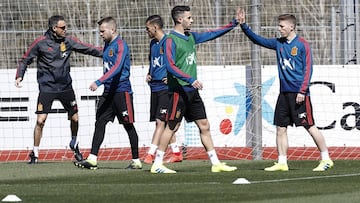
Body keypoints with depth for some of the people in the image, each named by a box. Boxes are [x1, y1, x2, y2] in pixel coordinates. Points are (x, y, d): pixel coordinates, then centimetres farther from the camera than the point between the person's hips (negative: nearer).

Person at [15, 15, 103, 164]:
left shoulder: (68, 41, 2)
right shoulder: (40, 43, -7)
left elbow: (87, 49, 8)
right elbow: (25, 60, 2)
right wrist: (19, 76, -9)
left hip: (65, 86, 3)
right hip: (47, 88, -3)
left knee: (75, 118, 6)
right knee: (41, 120, -10)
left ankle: (74, 144, 34)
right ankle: (35, 153, 4)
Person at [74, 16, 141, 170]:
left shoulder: (120, 45, -14)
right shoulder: (107, 45, 13)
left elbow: (117, 67, -27)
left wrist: (98, 82, -34)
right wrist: (102, 84, 18)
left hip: (121, 90, -8)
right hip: (108, 91, 8)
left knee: (128, 125, 0)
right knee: (99, 123, -1)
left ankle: (136, 161, 8)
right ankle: (92, 159, -4)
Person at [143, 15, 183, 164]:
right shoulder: (153, 43, 15)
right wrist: (149, 73, 13)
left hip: (166, 87, -9)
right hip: (155, 87, 9)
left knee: (160, 121, -12)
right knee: (163, 123, 10)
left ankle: (150, 155, -18)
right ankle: (176, 153, 18)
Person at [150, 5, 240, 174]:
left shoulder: (191, 37, 13)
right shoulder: (171, 40, -12)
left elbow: (212, 34, 25)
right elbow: (170, 65, -22)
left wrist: (233, 24, 21)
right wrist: (190, 79, -30)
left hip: (192, 91, 8)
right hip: (178, 90, -8)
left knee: (204, 126, 7)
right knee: (172, 127, -6)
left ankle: (215, 163, 11)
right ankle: (157, 165, 1)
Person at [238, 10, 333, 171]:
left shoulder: (302, 45, -7)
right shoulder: (279, 43, 11)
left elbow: (308, 70, -10)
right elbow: (258, 40, 17)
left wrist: (302, 91, -16)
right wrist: (243, 26, 6)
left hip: (299, 93, -7)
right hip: (284, 92, 7)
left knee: (310, 126, -6)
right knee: (280, 127, 5)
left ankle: (326, 159, 1)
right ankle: (282, 162, 11)